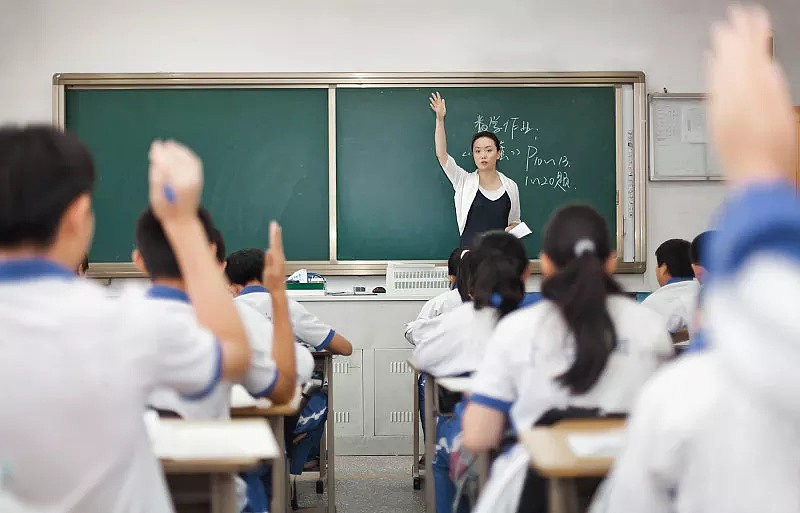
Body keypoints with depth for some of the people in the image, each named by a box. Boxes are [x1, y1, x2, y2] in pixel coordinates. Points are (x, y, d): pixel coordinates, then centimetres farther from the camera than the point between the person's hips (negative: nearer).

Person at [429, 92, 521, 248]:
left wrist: (512, 229, -5)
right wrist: (440, 119, -13)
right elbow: (441, 154, -6)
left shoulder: (510, 186, 8)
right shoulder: (465, 181, 4)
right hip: (469, 251, -1)